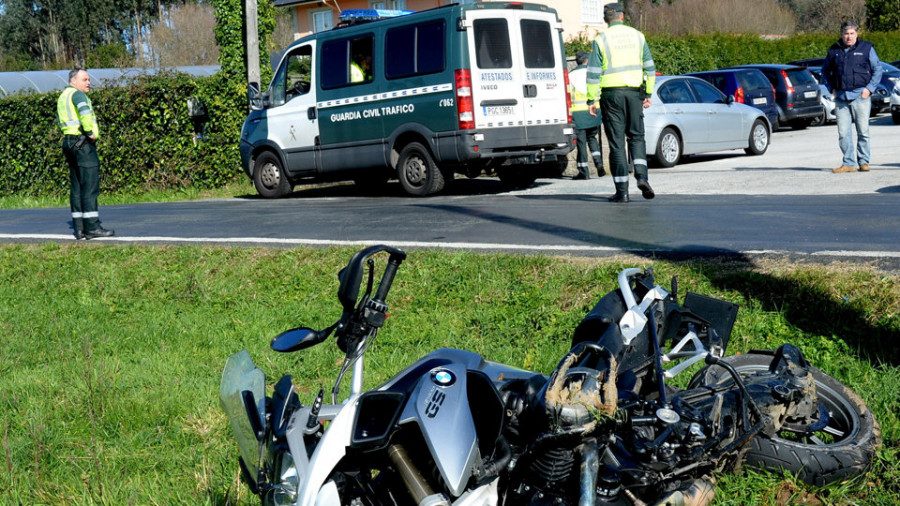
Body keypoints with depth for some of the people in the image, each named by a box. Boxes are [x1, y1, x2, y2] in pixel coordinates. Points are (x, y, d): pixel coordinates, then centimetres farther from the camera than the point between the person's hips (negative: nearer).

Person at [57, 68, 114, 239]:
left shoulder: (63, 96, 21)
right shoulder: (77, 94, -9)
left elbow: (60, 119, 31)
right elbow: (85, 112, -28)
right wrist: (91, 132, -18)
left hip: (68, 142, 10)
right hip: (83, 143, -10)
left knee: (77, 187, 9)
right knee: (90, 186, -10)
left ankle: (79, 227, 9)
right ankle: (92, 227, -14)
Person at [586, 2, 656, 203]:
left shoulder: (601, 40, -3)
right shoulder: (637, 36, 7)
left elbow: (594, 73, -7)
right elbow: (649, 68, 9)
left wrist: (591, 100, -2)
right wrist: (648, 94, 16)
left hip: (611, 94, -2)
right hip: (634, 92, 2)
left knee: (616, 141, 1)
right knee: (636, 136, 14)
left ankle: (622, 190, 0)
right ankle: (641, 176, -7)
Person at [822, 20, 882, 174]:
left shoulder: (866, 48, 3)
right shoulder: (834, 50, 10)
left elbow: (877, 69, 7)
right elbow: (825, 70, 23)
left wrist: (869, 88, -3)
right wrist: (831, 88, 12)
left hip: (860, 95, -2)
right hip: (841, 98, 2)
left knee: (863, 131, 0)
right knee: (843, 132, -1)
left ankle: (863, 161, 11)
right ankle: (849, 163, 5)